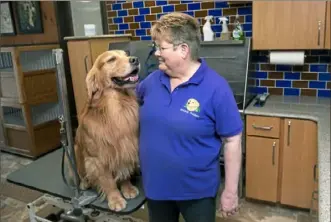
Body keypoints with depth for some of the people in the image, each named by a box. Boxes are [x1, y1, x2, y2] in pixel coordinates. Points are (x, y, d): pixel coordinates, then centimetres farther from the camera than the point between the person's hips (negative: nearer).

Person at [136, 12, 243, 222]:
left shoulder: (216, 88, -19)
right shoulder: (153, 80, -3)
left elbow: (232, 140, -15)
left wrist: (231, 191, -12)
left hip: (197, 189, -5)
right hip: (155, 185, 5)